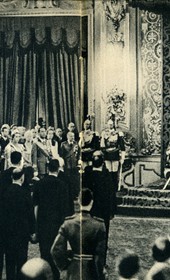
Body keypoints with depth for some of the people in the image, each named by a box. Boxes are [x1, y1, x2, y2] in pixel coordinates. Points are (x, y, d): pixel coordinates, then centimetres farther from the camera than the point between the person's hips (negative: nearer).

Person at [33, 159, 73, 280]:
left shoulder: (40, 183, 0)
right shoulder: (61, 185, -10)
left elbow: (35, 204, 4)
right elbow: (65, 206, -8)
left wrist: (37, 220, 12)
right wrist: (65, 220, 1)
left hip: (42, 221, 3)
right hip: (56, 220, -3)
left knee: (44, 248, 10)